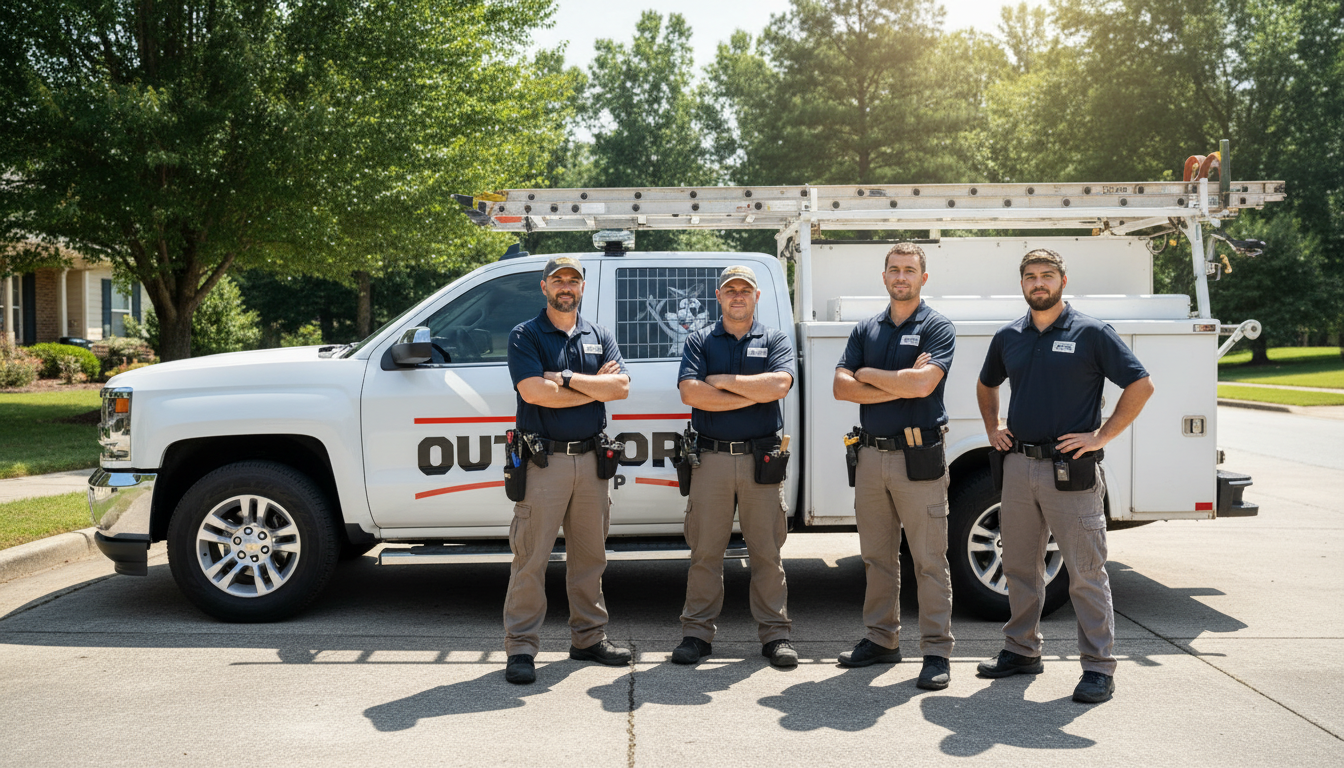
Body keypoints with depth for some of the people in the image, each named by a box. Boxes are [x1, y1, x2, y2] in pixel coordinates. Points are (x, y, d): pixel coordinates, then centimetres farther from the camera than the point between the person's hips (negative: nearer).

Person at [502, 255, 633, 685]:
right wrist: (595, 387, -7)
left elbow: (621, 387, -1)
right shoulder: (525, 336, 1)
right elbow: (533, 392, -15)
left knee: (590, 556, 11)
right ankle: (521, 649, 1)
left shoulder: (599, 337, 14)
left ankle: (589, 638, 23)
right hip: (544, 460, -5)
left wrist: (568, 380, -12)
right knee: (531, 557, -5)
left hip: (591, 458, 5)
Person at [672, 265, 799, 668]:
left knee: (767, 551, 4)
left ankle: (775, 633, 12)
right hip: (710, 457, 0)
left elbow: (779, 384, -11)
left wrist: (721, 381, -8)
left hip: (762, 458, 0)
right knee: (705, 551, 4)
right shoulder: (699, 341, 10)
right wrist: (751, 394, -9)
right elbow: (690, 392, -7)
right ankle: (697, 632, 13)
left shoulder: (775, 340, 9)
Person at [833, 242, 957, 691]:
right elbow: (841, 387, 1)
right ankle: (882, 640, 23)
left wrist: (869, 375, -5)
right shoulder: (865, 330, 14)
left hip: (918, 458, -5)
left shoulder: (937, 328, -1)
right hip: (871, 455, 5)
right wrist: (899, 385, -10)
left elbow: (923, 384, -18)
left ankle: (936, 652, 4)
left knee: (929, 559, -2)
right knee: (877, 557, 12)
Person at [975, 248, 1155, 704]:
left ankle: (1098, 667, 4)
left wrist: (1102, 435, -10)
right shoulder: (1008, 337, 11)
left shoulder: (1091, 334, -4)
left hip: (1071, 472, -5)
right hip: (1018, 465, 6)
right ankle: (1021, 650, 26)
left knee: (1086, 571, -2)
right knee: (1019, 566, 13)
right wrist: (993, 429, 15)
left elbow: (1141, 385, -6)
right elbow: (986, 385, 28)